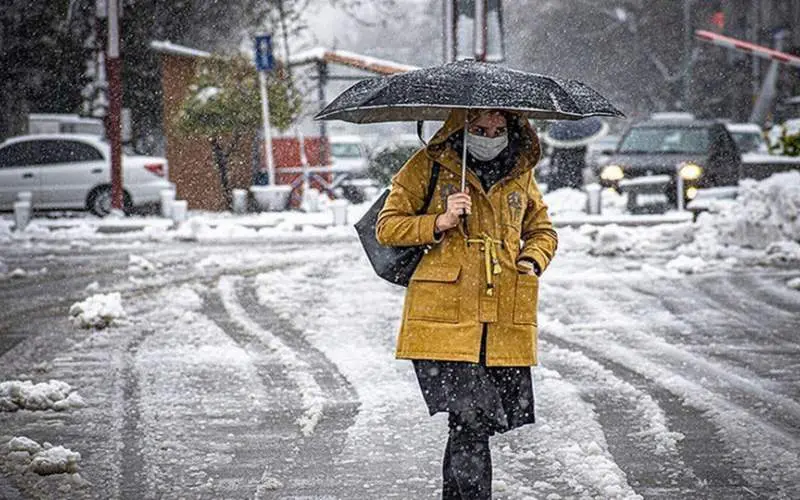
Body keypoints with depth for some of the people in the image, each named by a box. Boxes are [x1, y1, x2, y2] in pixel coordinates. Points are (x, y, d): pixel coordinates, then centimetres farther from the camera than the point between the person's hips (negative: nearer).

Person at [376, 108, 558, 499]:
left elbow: (543, 231, 28)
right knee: (470, 421, -14)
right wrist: (439, 223, -12)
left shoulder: (520, 174, 15)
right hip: (444, 319, -4)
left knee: (475, 423, 5)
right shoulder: (428, 166, 3)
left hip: (505, 321, 4)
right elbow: (387, 227, 3)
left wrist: (532, 261, 6)